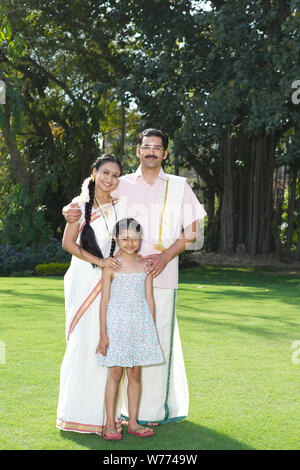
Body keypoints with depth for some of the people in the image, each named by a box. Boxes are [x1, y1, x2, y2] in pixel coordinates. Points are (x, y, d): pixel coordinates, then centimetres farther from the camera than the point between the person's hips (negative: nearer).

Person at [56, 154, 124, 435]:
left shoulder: (120, 205, 9)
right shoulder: (81, 205, -1)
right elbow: (68, 243, -5)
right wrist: (99, 261, -13)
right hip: (84, 282, -3)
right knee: (83, 343, -4)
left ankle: (104, 409, 10)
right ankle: (78, 410, 7)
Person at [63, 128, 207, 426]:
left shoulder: (179, 187, 10)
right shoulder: (121, 186, 12)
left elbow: (193, 233, 8)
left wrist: (165, 256, -7)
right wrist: (71, 212, -7)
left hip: (161, 276, -1)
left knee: (158, 339, -4)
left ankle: (154, 410, 5)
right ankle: (127, 407, 9)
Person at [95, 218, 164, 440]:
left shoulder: (145, 265, 6)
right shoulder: (111, 266, -4)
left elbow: (149, 299, 9)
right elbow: (105, 301, -4)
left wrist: (152, 330, 8)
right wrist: (103, 334, -7)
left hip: (140, 325, 3)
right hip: (116, 324, -3)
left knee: (135, 374, 8)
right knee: (115, 374, -1)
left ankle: (133, 422, 15)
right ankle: (110, 424, 6)